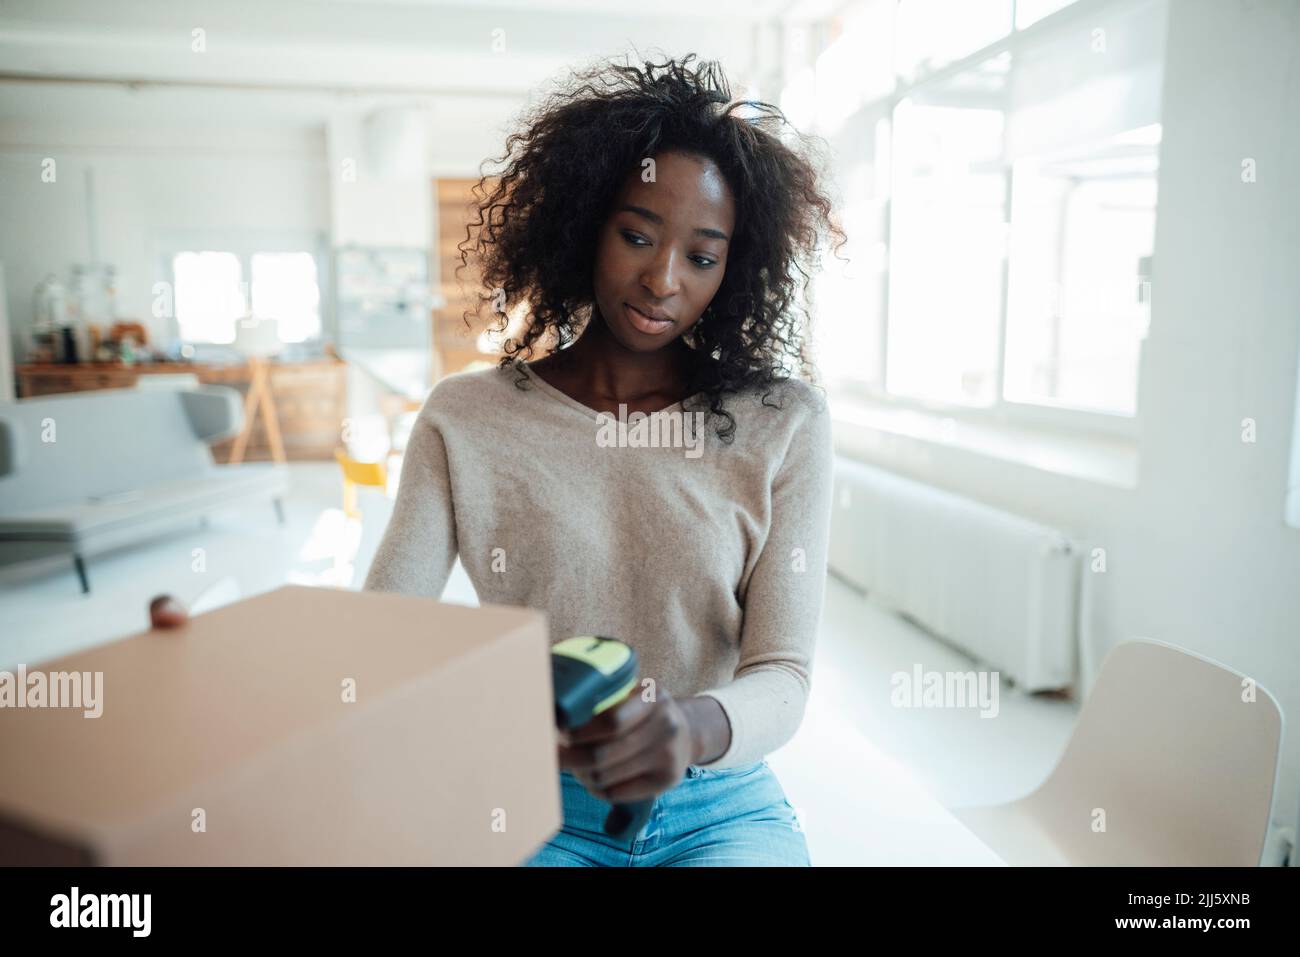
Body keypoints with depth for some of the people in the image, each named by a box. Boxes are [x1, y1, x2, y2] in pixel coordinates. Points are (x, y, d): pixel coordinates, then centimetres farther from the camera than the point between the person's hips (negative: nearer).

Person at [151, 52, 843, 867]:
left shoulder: (783, 424, -4)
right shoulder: (466, 419, -2)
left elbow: (783, 677, -9)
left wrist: (695, 728, -31)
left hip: (724, 806, 0)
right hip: (530, 806, 1)